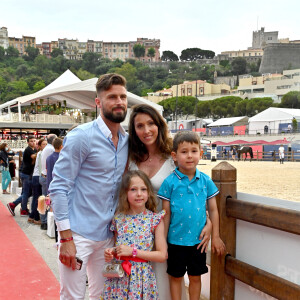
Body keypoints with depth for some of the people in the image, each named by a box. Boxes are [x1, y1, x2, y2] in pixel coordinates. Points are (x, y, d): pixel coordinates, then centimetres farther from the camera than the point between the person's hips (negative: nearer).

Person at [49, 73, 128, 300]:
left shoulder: (127, 140, 7)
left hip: (108, 235, 6)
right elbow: (59, 187, -14)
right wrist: (66, 238, -18)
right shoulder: (81, 136, -13)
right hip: (79, 233, -6)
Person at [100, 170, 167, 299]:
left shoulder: (155, 219, -6)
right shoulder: (118, 219, 4)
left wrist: (133, 251, -14)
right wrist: (111, 252, -5)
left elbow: (162, 255, -7)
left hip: (141, 277, -2)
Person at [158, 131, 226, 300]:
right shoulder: (170, 182, -10)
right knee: (176, 277, 15)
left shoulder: (205, 180, -4)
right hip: (176, 240, -2)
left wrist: (216, 236, 4)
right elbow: (166, 214, -5)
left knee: (195, 277, 17)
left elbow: (213, 210, 3)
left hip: (198, 240, 2)